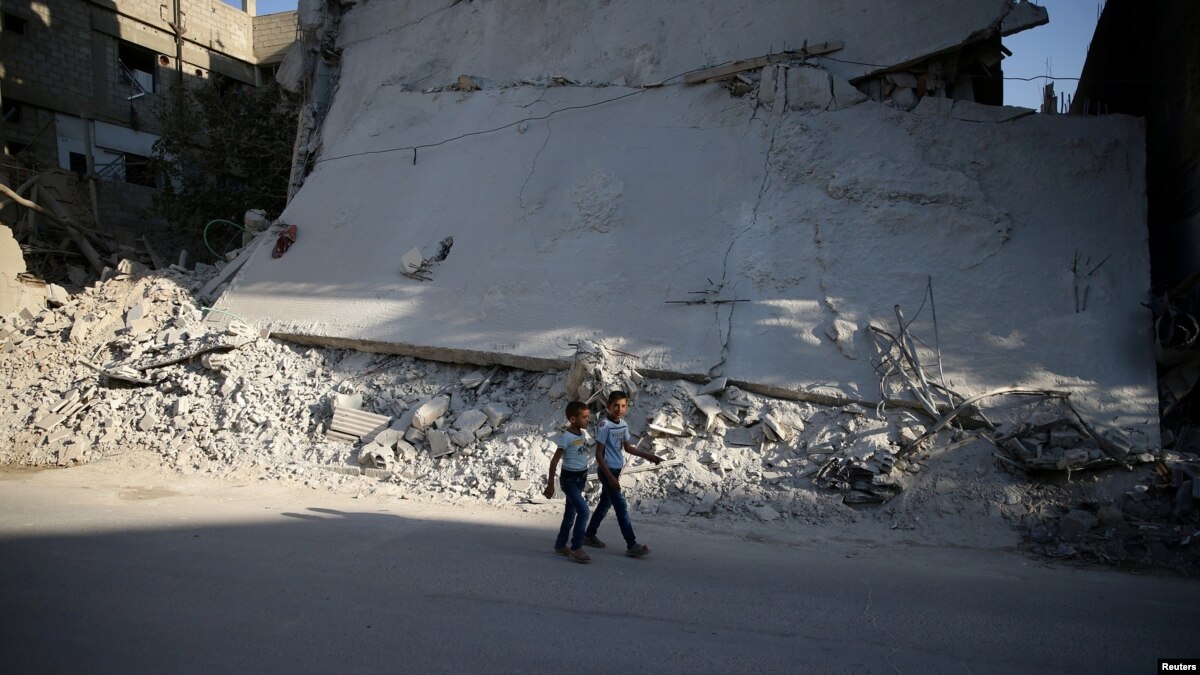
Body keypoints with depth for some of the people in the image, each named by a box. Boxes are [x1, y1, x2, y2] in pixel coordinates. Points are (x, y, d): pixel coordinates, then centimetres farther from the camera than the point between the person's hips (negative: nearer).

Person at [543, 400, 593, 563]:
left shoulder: (584, 433, 4)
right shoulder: (566, 437, -19)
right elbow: (554, 461, -19)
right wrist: (550, 484, -19)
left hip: (581, 478, 8)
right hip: (569, 479, -8)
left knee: (571, 513, 15)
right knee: (583, 511, -17)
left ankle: (560, 545, 27)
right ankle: (576, 548, -9)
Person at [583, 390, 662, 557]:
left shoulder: (623, 424, 5)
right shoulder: (605, 426, -18)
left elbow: (627, 447, 18)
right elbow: (599, 454, -17)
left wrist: (648, 456, 12)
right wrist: (610, 476, -21)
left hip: (616, 470, 8)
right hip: (607, 470, -8)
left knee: (605, 503, 17)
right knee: (621, 507, -9)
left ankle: (589, 535, 31)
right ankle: (632, 545, -7)